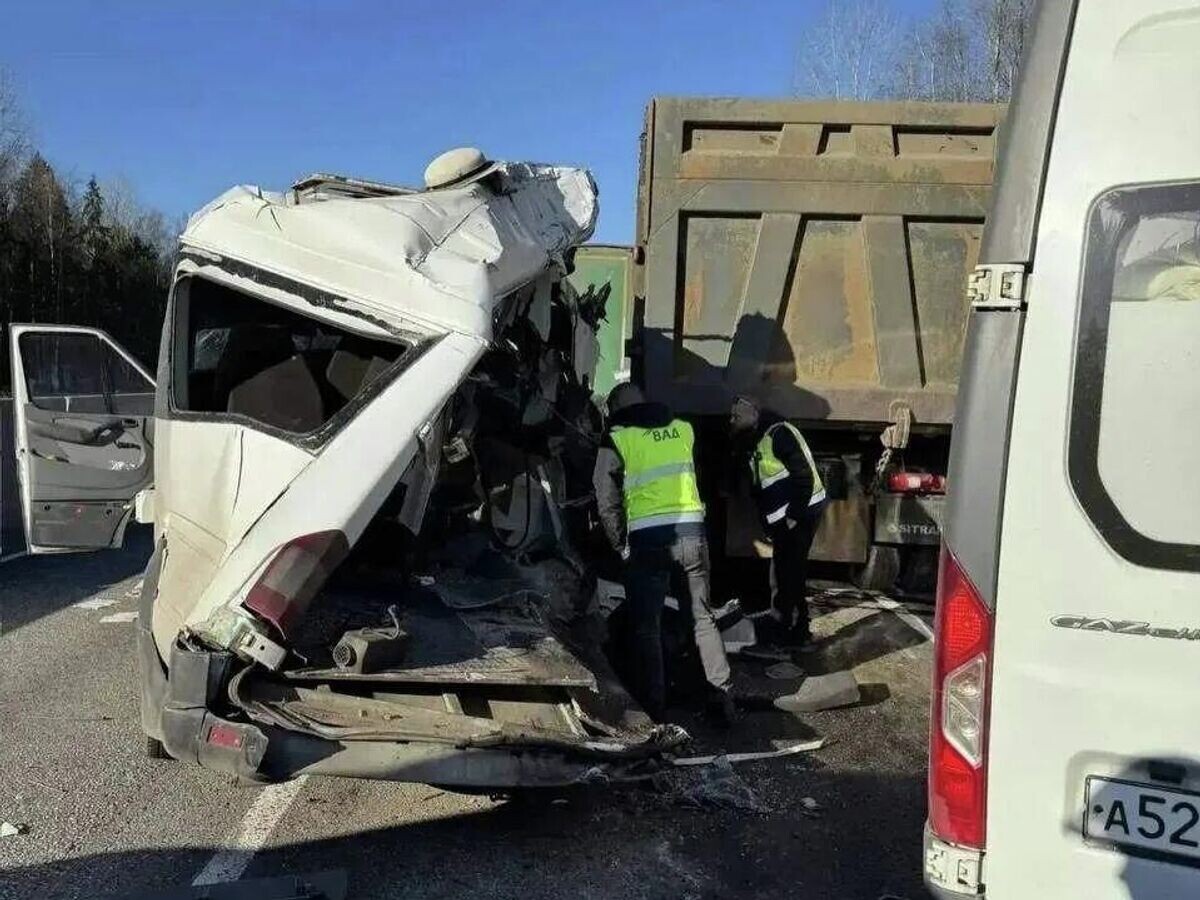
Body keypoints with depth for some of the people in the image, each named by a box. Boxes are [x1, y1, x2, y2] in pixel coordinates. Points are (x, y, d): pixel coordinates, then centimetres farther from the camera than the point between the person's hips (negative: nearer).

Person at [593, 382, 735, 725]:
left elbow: (608, 503, 1)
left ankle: (653, 706, 10)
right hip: (692, 530, 4)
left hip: (648, 538, -3)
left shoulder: (617, 439, 2)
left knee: (646, 624, 7)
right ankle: (721, 697, 14)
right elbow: (689, 475, 17)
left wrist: (622, 546, 9)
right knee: (702, 617, 13)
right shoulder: (683, 428, 13)